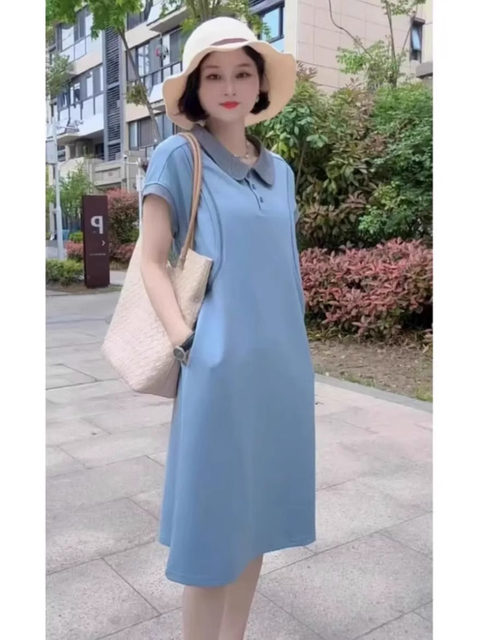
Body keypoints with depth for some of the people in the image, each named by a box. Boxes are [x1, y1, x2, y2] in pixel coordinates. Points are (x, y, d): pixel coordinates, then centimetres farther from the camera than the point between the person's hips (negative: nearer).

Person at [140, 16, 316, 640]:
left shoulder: (279, 168, 14)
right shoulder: (177, 157, -2)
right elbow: (152, 261, -4)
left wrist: (292, 345, 11)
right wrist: (185, 342, -15)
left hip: (283, 362, 6)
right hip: (218, 367, -5)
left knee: (257, 514, 15)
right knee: (214, 522, 3)